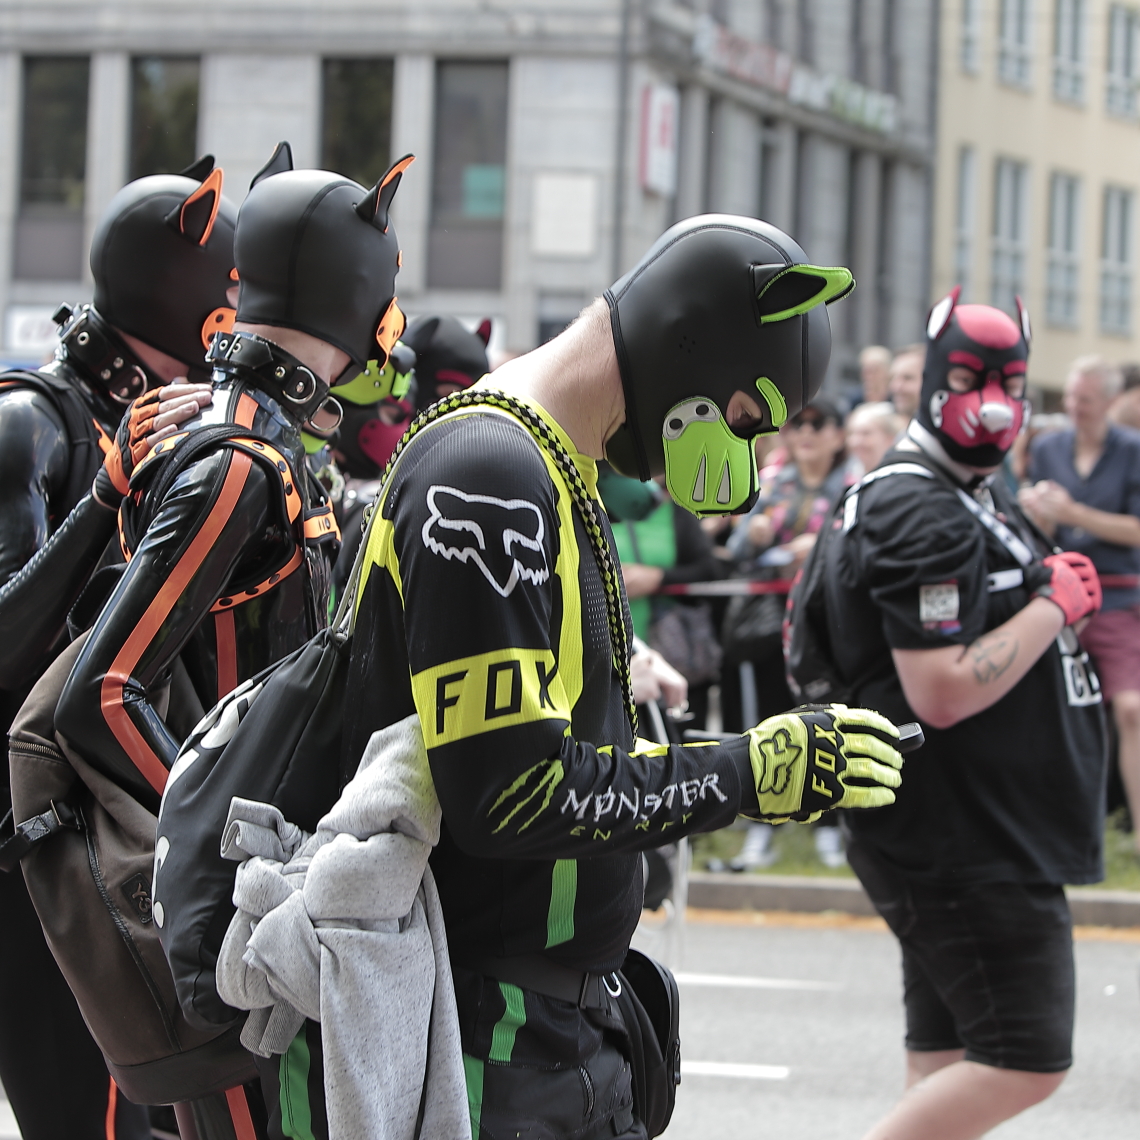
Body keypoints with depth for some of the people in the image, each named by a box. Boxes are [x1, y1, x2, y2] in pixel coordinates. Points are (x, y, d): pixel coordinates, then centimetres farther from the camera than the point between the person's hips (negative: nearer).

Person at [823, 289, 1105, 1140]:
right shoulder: (921, 515, -17)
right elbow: (942, 693, -25)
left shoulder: (981, 498, 18)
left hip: (984, 839, 11)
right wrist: (1056, 606, -17)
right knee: (1026, 1061, -12)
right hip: (960, 847, -11)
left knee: (950, 1065, 10)